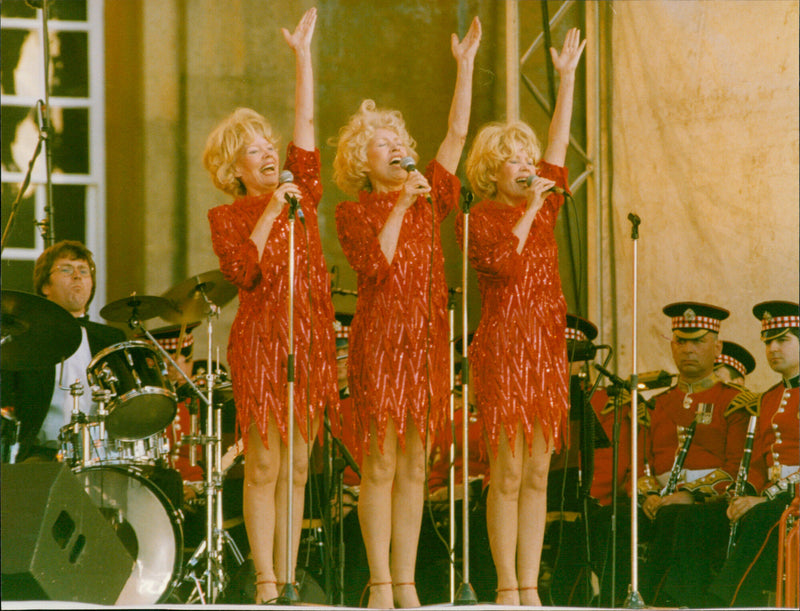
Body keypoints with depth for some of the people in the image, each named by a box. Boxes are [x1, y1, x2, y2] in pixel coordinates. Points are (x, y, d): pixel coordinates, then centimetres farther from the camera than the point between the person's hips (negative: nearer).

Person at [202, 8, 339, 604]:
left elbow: (306, 123, 9)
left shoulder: (302, 195, 13)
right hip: (261, 342, -4)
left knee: (297, 467, 5)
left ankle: (289, 578, 6)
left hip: (311, 340, 4)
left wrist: (303, 54, 4)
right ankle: (266, 581, -5)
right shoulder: (227, 217, 2)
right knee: (264, 466, -5)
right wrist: (271, 213, -14)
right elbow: (242, 270, -13)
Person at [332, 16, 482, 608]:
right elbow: (377, 265, -14)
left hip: (426, 340, 4)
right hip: (379, 338, -4)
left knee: (414, 465, 5)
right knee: (381, 464, -5)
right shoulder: (355, 212, 2)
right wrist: (399, 208, -14)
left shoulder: (429, 198, 13)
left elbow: (458, 134, 9)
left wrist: (465, 66, 5)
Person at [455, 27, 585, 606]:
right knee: (507, 473, -5)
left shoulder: (544, 205, 13)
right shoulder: (477, 219, -2)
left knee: (537, 473, 5)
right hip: (504, 346, -6)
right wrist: (529, 211, -12)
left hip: (548, 346, 6)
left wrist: (568, 78, 7)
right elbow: (505, 263, -18)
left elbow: (559, 144, 10)